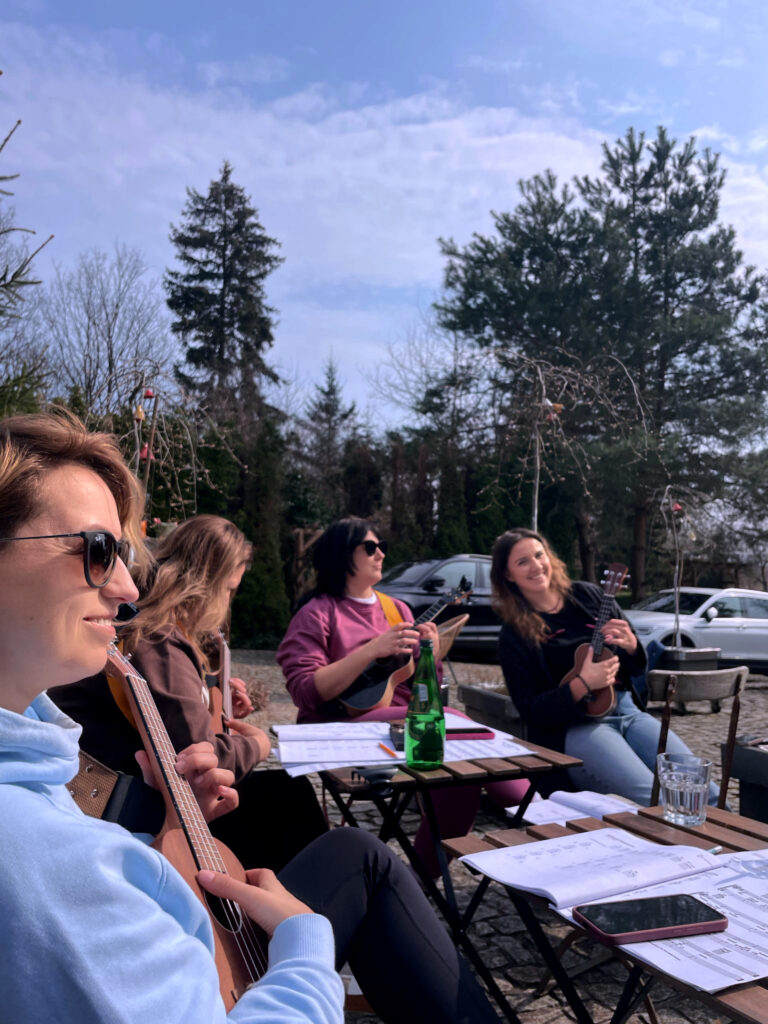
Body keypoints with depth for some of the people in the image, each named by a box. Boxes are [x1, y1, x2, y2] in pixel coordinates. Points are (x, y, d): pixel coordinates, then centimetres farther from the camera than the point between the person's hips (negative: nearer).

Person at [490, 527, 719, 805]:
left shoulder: (589, 596, 11)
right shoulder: (514, 634, 1)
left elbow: (639, 667, 19)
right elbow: (531, 712, -6)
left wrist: (631, 645, -5)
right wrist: (583, 684, -20)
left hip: (628, 711, 5)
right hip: (572, 728, -4)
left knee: (706, 793, -16)